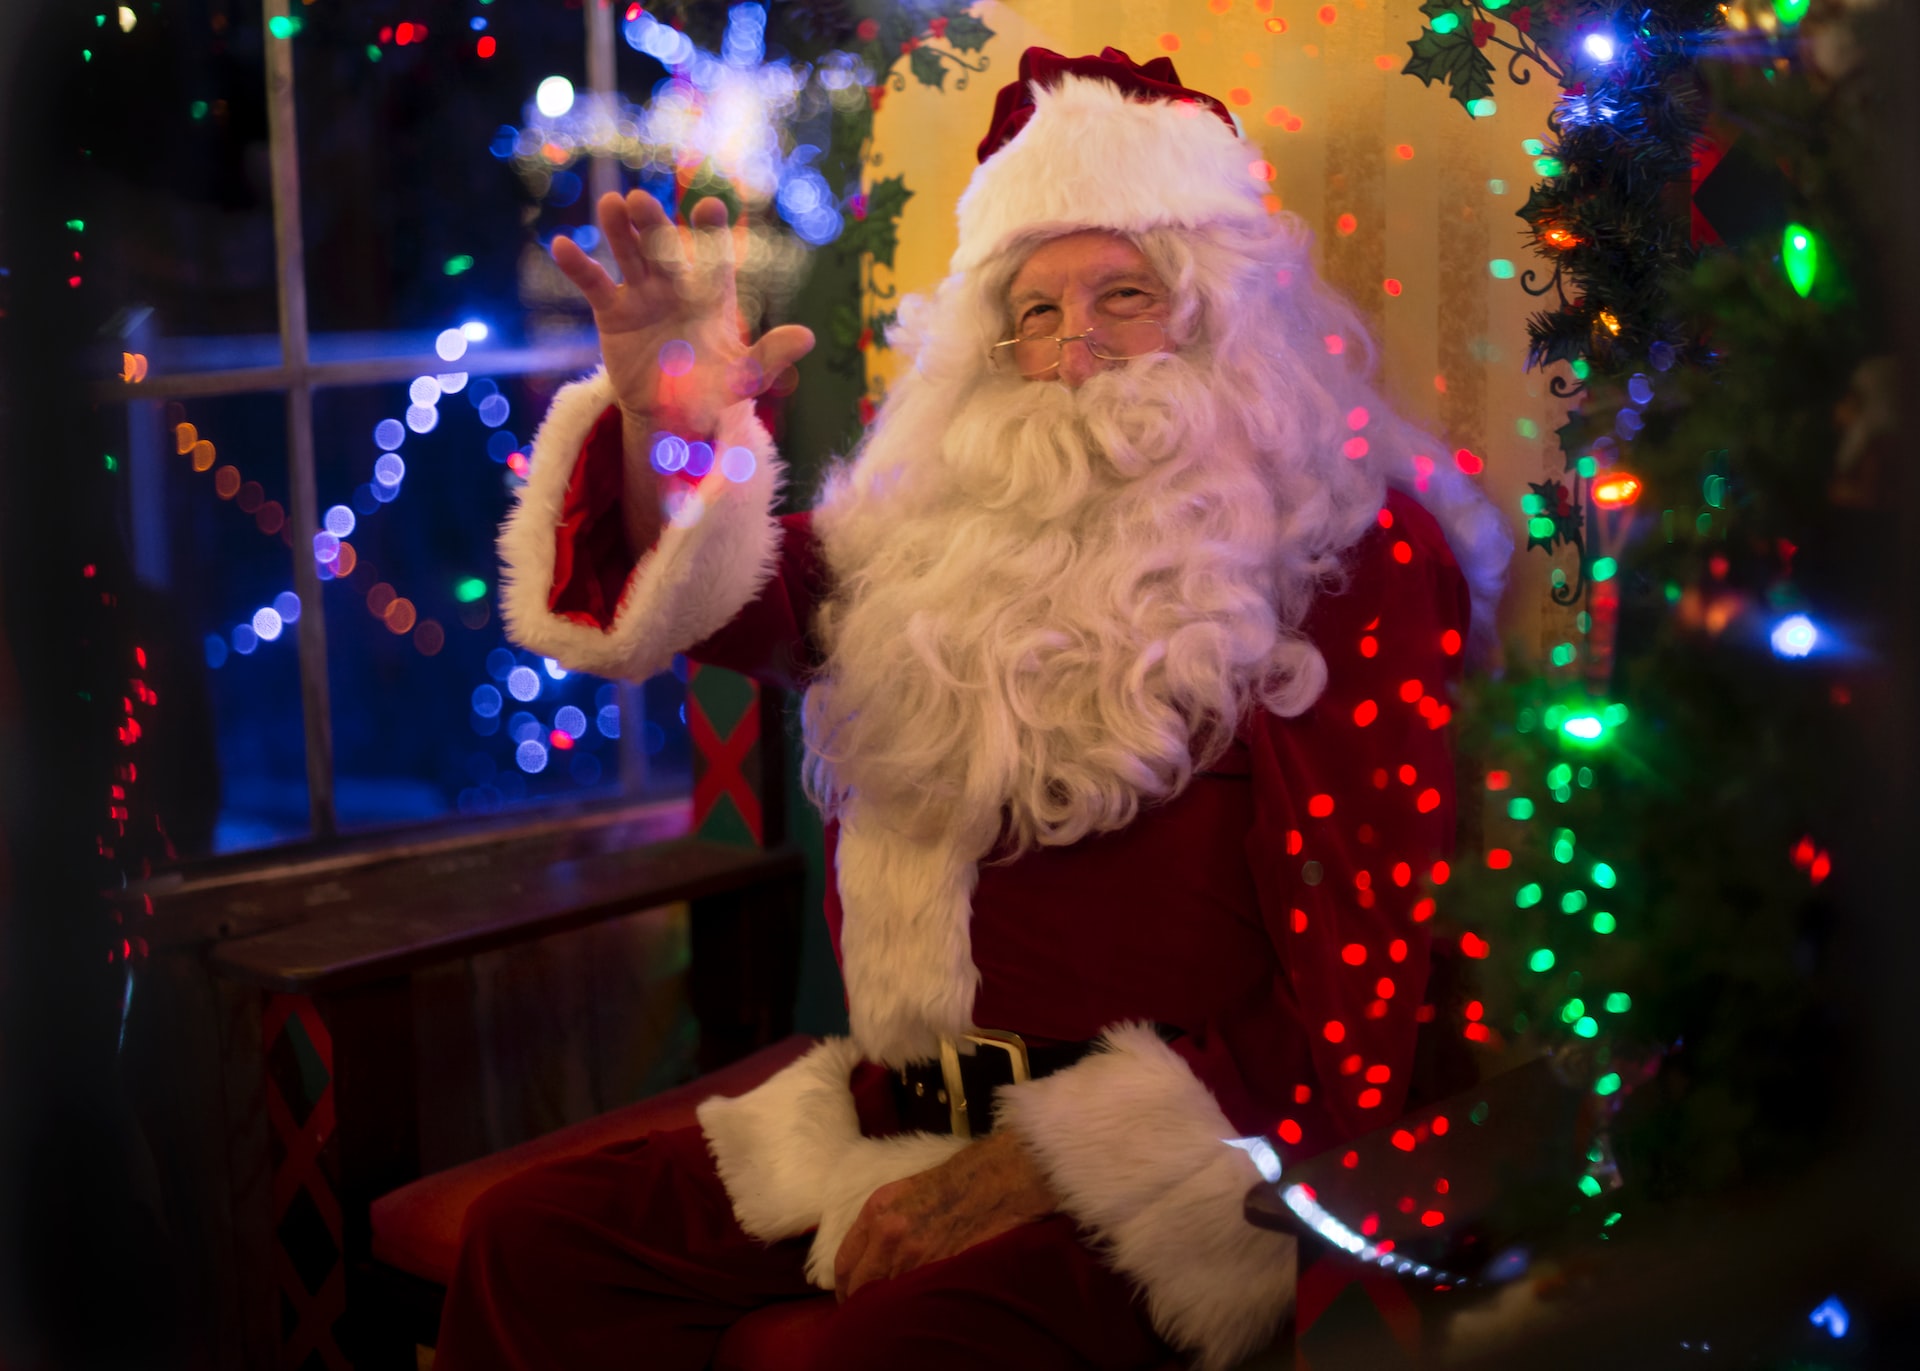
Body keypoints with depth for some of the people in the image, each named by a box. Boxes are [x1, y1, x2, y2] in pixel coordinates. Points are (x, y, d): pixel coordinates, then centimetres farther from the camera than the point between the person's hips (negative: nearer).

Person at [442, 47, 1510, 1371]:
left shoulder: (1348, 552, -2)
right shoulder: (952, 533, 15)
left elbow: (1369, 963, -9)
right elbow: (693, 597, 6)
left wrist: (1038, 1169, -14)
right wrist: (661, 431, -19)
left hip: (1158, 1145, -5)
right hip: (905, 1114, 6)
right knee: (535, 1244, -9)